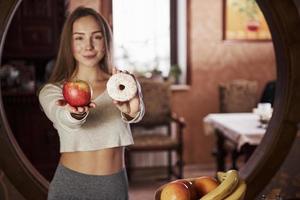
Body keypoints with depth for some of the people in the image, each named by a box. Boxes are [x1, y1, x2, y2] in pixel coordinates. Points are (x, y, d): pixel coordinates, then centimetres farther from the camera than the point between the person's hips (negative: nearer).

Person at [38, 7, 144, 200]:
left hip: (115, 184, 1)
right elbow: (64, 119, -25)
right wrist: (76, 112, -47)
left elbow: (137, 113, -24)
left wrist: (131, 111, -46)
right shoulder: (52, 91, -4)